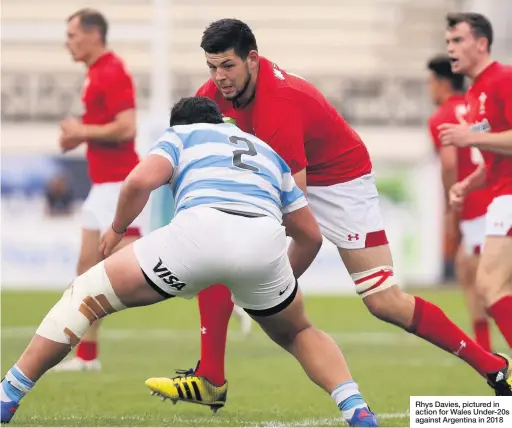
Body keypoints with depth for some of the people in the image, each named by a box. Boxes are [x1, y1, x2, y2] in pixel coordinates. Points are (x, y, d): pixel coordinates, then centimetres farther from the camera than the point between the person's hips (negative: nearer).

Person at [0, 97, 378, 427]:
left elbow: (140, 181, 7)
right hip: (265, 241, 3)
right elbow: (310, 235, 38)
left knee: (86, 296, 13)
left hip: (200, 229, -3)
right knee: (297, 333, 33)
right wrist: (282, 283, 53)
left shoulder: (181, 133, 28)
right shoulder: (266, 151, 40)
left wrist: (116, 230, 24)